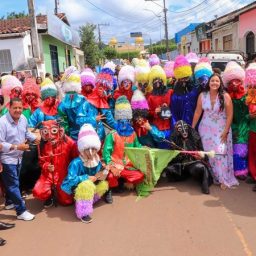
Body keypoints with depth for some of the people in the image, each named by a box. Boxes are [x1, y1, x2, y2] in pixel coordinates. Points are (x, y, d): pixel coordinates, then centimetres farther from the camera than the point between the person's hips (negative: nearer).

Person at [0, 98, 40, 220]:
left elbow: (26, 133, 16)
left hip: (18, 157, 7)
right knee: (13, 185, -1)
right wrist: (17, 147, -27)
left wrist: (36, 139, 1)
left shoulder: (23, 119, -1)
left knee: (12, 183, 23)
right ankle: (21, 211, 7)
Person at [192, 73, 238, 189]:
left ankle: (223, 179, 4)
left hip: (221, 130, -2)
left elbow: (230, 115, -8)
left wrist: (226, 131, -12)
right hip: (206, 129, 2)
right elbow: (197, 112, 3)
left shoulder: (225, 96, -9)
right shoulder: (202, 95, -3)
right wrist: (192, 128, 4)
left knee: (221, 153, -4)